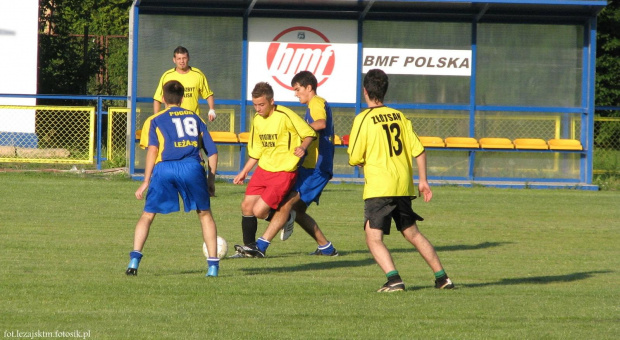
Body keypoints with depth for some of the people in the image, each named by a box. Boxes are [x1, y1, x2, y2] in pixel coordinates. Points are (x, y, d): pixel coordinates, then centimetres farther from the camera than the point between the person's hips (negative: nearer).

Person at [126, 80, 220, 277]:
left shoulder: (155, 120, 18)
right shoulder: (195, 118, 25)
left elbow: (152, 149, 1)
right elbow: (212, 151, 19)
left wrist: (146, 182, 0)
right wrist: (211, 179, 25)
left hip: (164, 168, -1)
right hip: (192, 166, 1)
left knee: (147, 215, 12)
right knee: (204, 214, 17)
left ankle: (134, 259, -4)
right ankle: (213, 265, 11)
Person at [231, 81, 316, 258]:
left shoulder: (285, 116, -16)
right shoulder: (257, 119, 7)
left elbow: (309, 134, -9)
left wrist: (302, 147, -28)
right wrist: (244, 172, 17)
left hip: (283, 172, -7)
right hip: (263, 169, 7)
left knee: (259, 210, -13)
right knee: (246, 206, 2)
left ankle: (286, 218, 17)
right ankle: (249, 247, 17)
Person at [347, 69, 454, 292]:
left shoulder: (363, 119, -8)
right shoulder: (399, 116, 9)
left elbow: (354, 159, -7)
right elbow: (419, 150, 8)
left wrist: (363, 162, 16)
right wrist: (423, 181, 15)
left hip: (378, 188, -6)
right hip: (404, 187, 6)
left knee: (374, 238, -5)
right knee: (412, 234, 19)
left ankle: (394, 279, -23)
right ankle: (442, 277, 21)